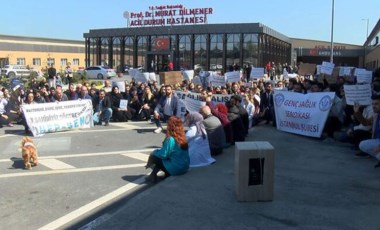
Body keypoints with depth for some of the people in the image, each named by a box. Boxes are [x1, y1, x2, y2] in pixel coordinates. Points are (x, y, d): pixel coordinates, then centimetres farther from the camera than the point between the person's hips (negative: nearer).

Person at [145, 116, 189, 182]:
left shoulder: (171, 139, -21)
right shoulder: (183, 138, 1)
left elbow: (164, 154, -17)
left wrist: (155, 152, 2)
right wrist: (160, 150, 15)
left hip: (175, 169, -8)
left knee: (154, 156, 6)